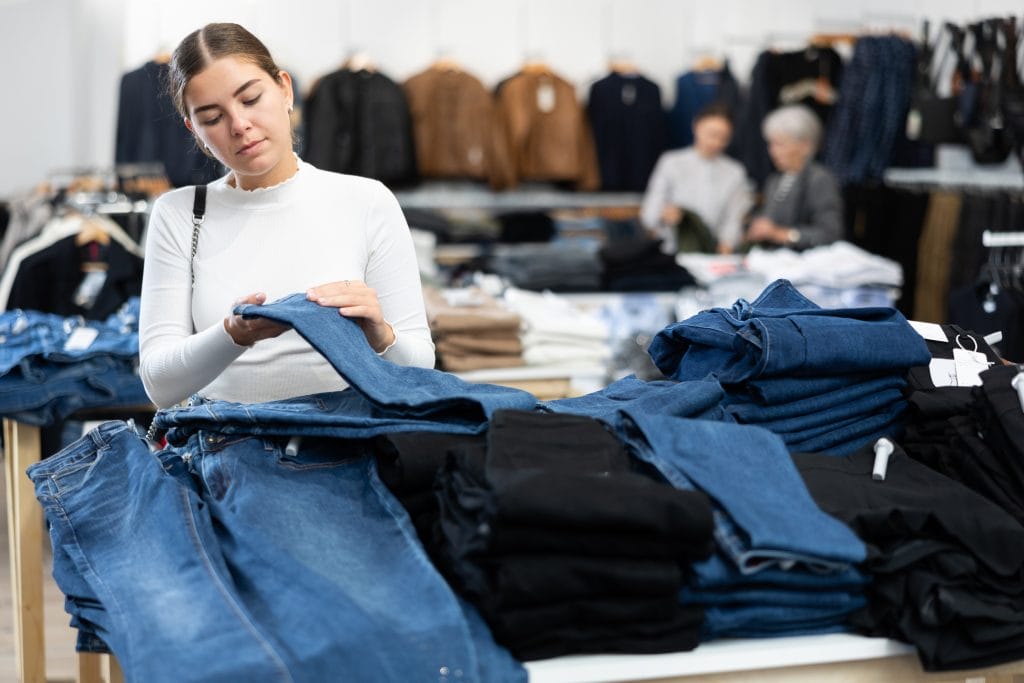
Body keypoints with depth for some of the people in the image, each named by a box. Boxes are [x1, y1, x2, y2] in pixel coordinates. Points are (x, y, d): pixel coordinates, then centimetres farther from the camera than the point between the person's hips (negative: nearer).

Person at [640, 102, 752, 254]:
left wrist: (726, 244, -15)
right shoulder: (671, 163, 8)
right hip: (675, 252, -2)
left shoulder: (734, 173, 11)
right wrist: (664, 215, -18)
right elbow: (648, 213, 5)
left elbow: (733, 219, 5)